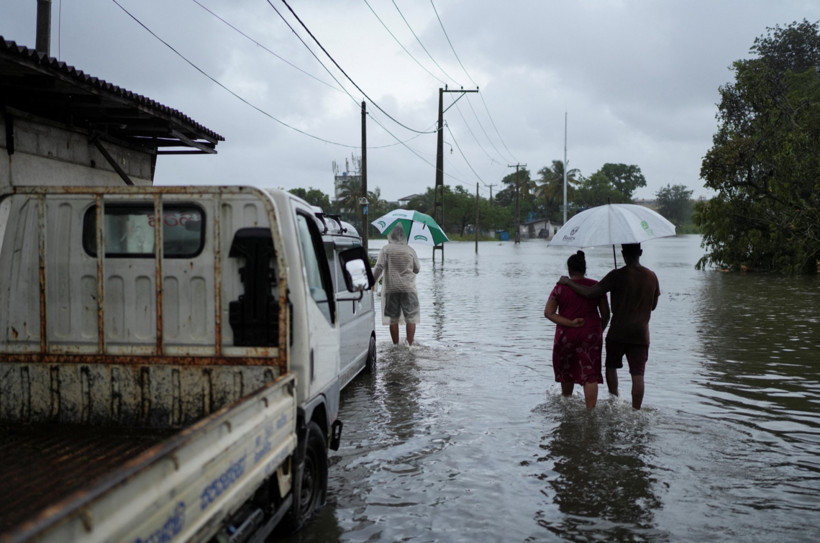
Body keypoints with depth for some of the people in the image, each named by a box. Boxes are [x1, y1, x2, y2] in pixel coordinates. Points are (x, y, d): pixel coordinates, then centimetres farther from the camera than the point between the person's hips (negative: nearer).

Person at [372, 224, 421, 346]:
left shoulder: (386, 249, -2)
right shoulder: (410, 250, 2)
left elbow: (379, 267, -9)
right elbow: (417, 269, 9)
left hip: (391, 288, 0)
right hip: (408, 288, 0)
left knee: (393, 319, 7)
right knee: (410, 318, 3)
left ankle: (396, 345, 11)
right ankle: (409, 344, -1)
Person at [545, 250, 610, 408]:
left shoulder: (561, 287, -5)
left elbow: (548, 312, -9)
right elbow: (606, 314, 3)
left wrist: (569, 323, -12)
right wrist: (599, 331, 17)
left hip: (566, 335, 0)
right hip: (591, 336, 0)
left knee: (566, 372, 18)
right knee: (590, 375, 1)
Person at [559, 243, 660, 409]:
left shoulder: (617, 275, -12)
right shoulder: (652, 276, 2)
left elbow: (590, 293, -17)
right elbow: (653, 306, 14)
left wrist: (568, 282, -5)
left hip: (618, 332, -2)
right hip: (641, 333, 3)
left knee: (611, 366, 19)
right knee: (638, 374, 3)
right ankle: (636, 410, 1)